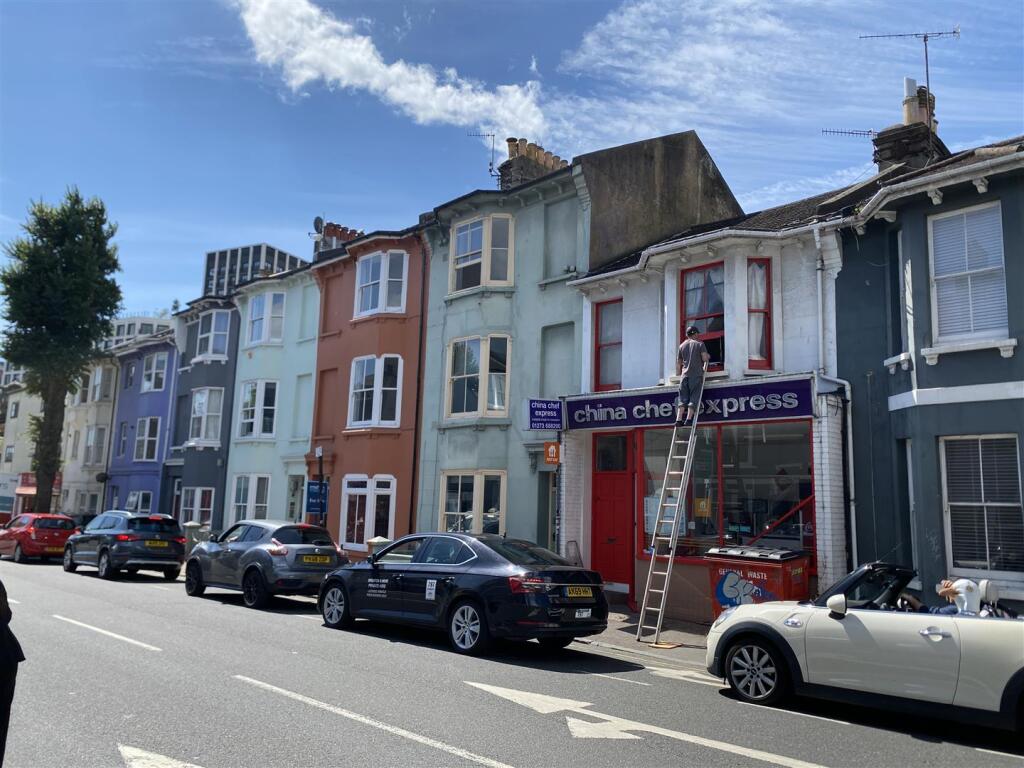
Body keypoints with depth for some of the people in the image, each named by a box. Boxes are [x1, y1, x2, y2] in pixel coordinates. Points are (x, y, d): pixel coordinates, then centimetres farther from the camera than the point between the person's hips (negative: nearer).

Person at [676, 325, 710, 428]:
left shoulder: (682, 346, 15)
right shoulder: (700, 344, 3)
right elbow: (705, 358, -5)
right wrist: (708, 357, 16)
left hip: (684, 374, 3)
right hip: (696, 374, -3)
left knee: (683, 398, 2)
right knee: (693, 398, -2)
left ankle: (679, 419, -8)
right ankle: (688, 419, -10)